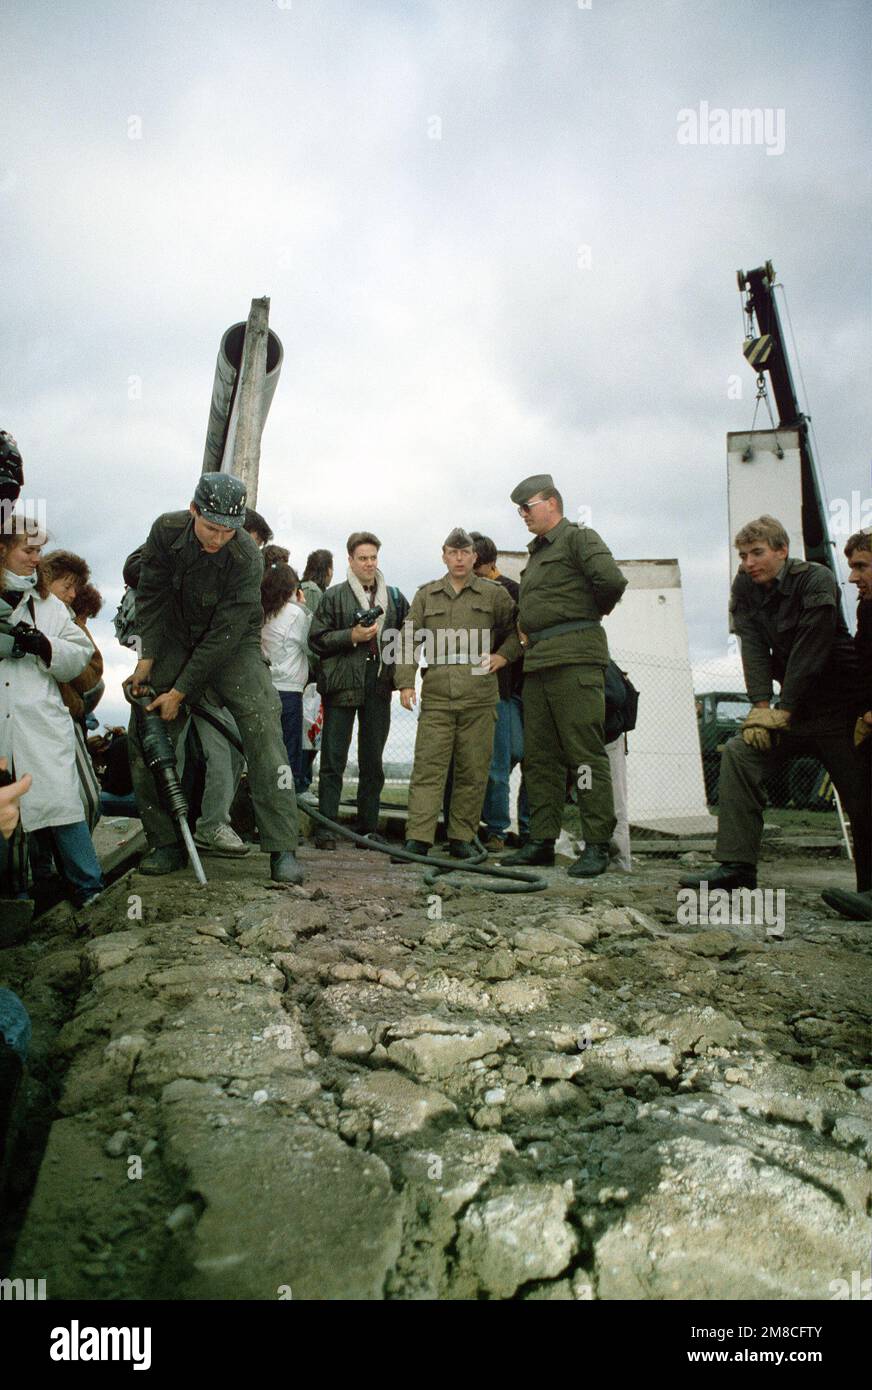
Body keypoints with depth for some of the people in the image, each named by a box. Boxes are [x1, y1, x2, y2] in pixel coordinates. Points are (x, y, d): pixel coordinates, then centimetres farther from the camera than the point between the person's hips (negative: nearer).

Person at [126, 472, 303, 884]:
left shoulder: (247, 558, -27)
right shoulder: (167, 530, -15)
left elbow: (224, 634, -25)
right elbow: (151, 595, -4)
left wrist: (180, 691, -23)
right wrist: (147, 658, -11)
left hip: (233, 646, -4)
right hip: (175, 640, 4)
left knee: (263, 732, -20)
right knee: (143, 737, -3)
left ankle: (282, 850, -17)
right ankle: (167, 845, 9)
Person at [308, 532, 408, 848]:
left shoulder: (394, 597, 13)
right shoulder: (334, 596, 4)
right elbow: (316, 639, -1)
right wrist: (352, 636, -11)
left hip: (379, 686, 3)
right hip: (343, 685, -3)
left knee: (373, 761, 9)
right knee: (333, 760, -1)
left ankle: (368, 828, 17)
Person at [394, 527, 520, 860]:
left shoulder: (493, 594, 13)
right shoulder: (426, 595, 16)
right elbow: (409, 640, 11)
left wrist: (503, 656, 4)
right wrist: (405, 682, 0)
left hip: (480, 695, 0)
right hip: (436, 695, 1)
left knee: (473, 770, 3)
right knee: (428, 766, -4)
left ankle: (462, 838, 12)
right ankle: (418, 839, -4)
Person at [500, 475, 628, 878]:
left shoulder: (579, 538, -1)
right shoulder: (536, 552, 25)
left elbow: (612, 580, -16)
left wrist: (592, 611, 0)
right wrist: (527, 632, 12)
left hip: (574, 658, -9)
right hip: (537, 662, 9)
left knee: (585, 752, -8)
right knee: (540, 757, 8)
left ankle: (597, 846, -5)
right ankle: (542, 841, 14)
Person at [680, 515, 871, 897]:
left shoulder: (816, 580, -14)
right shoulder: (745, 587, 2)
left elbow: (811, 651, -19)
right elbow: (753, 648, -8)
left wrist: (783, 711, -21)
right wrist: (760, 706, -18)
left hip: (841, 703, -5)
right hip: (794, 704, 5)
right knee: (739, 754, -13)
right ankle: (736, 863, -14)